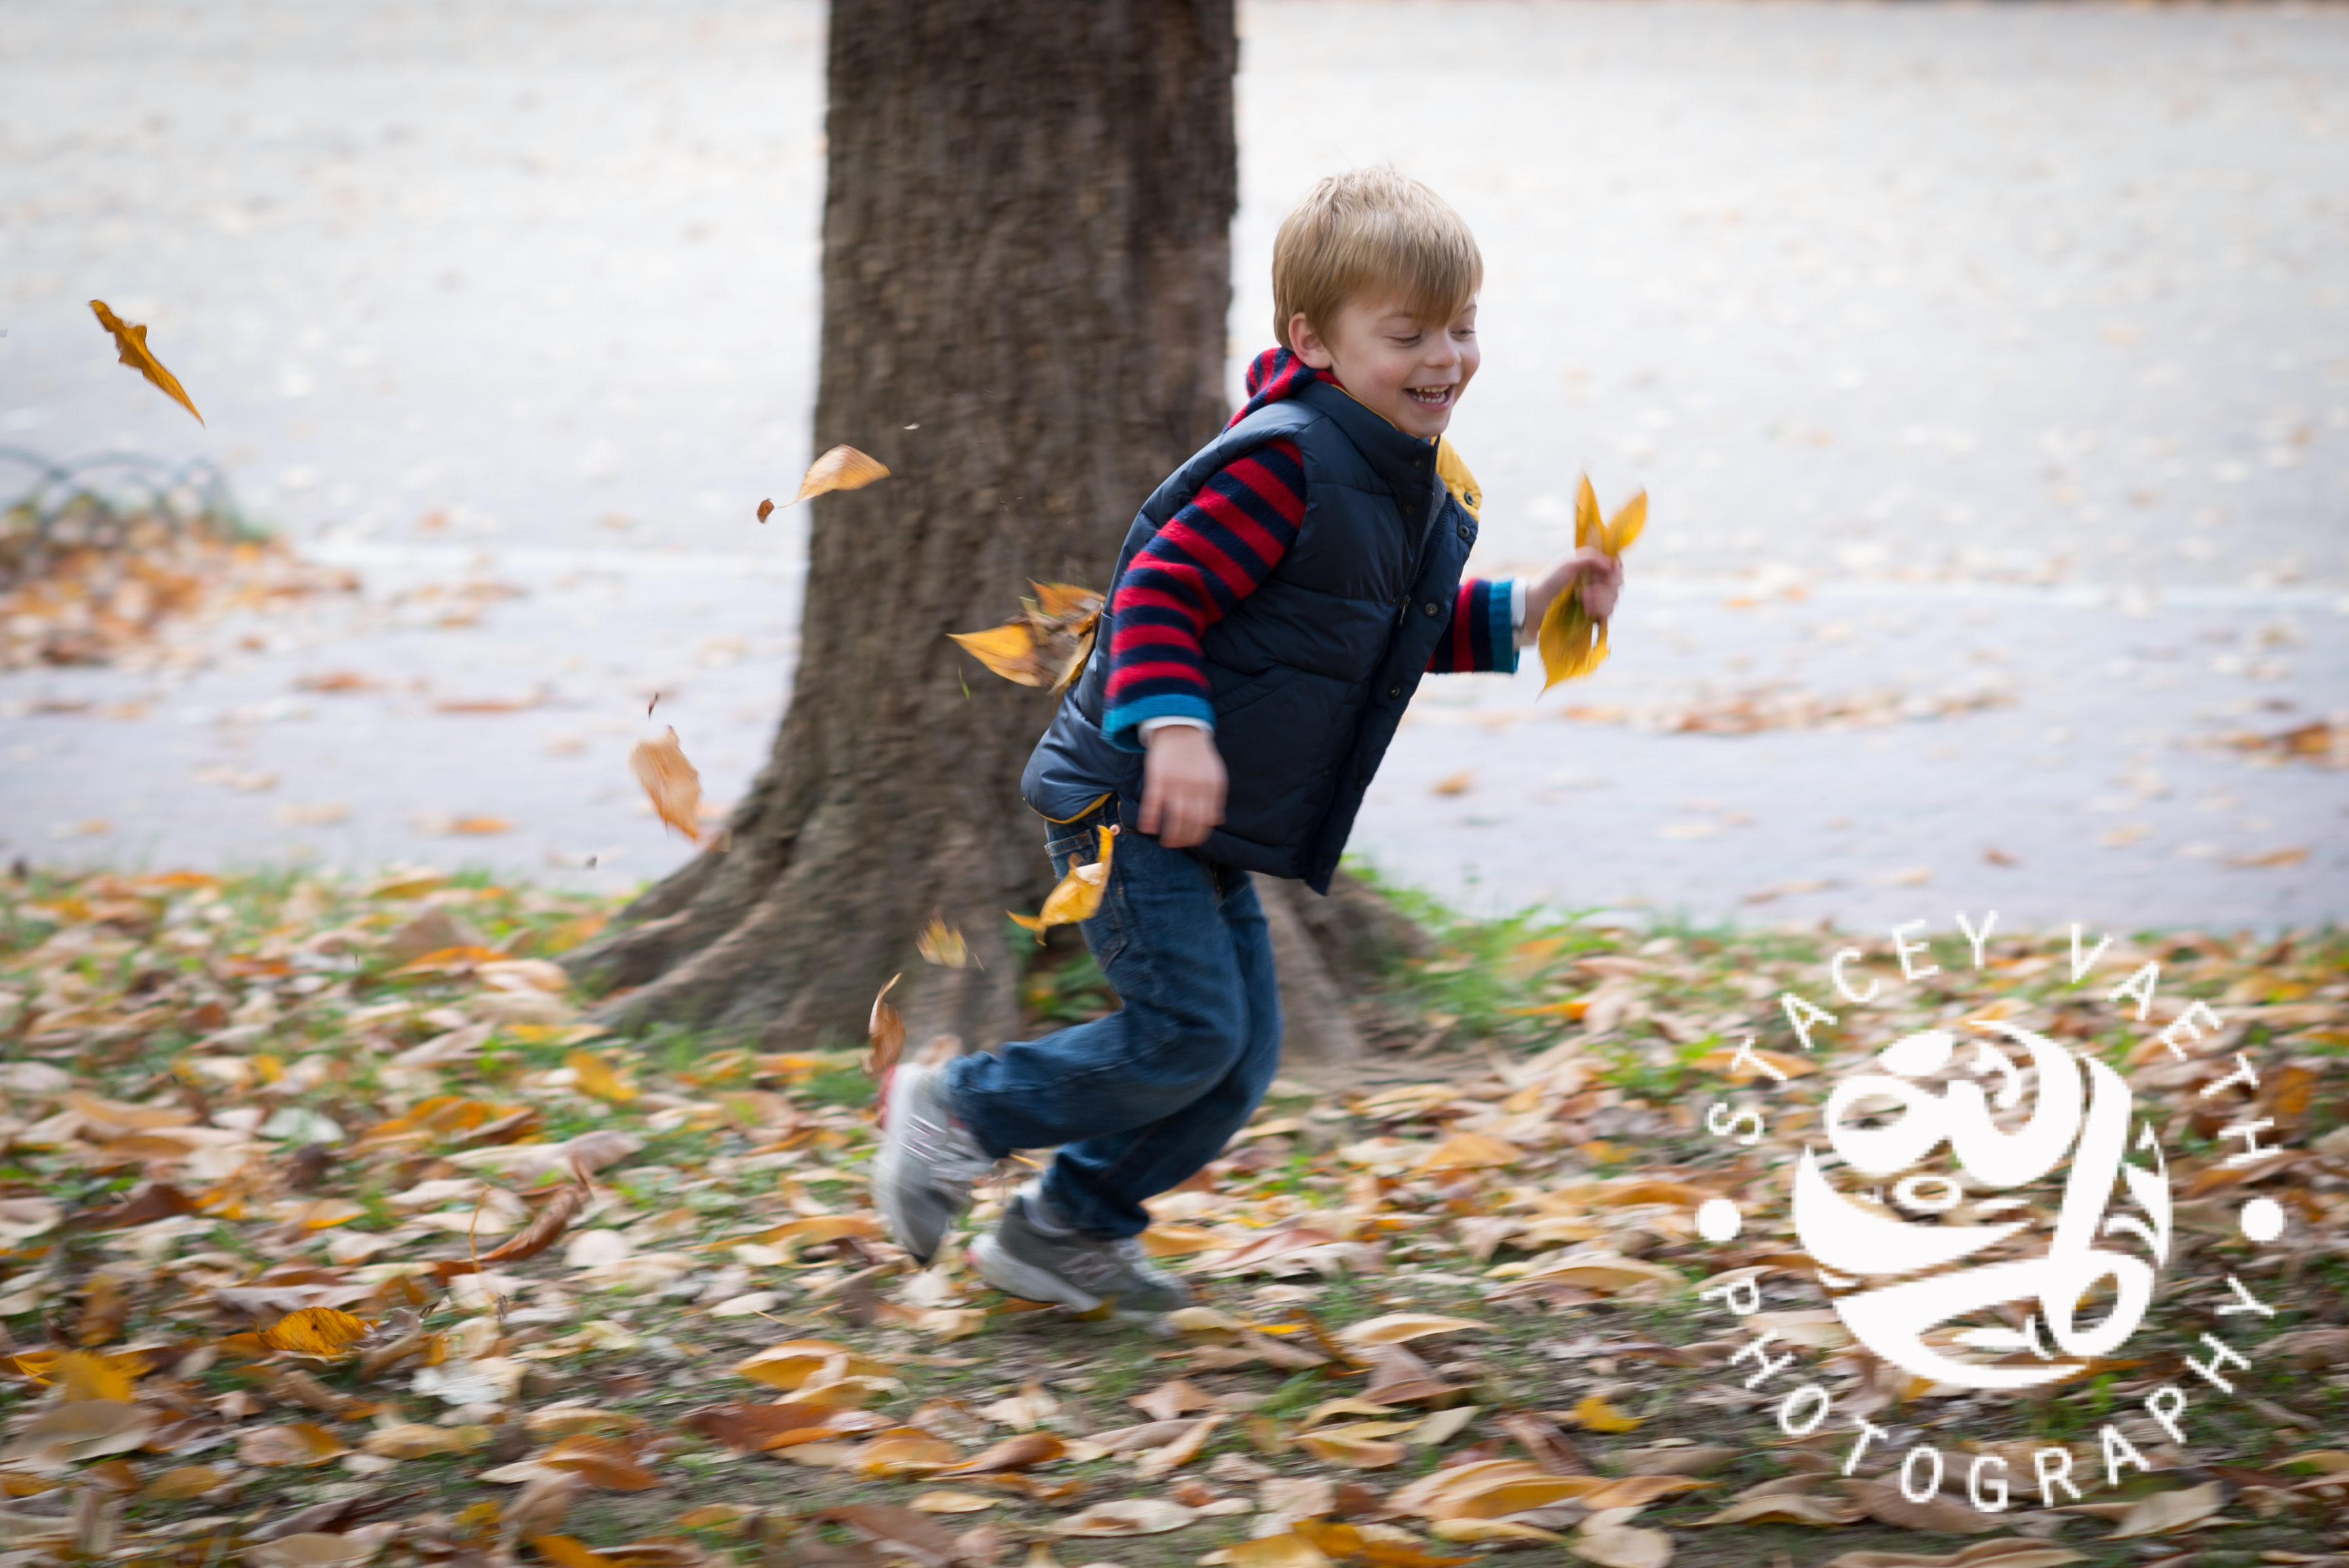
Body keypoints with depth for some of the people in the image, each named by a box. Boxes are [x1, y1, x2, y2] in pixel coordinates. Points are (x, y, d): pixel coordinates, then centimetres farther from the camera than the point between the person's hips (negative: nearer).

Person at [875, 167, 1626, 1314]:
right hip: (1128, 803, -9)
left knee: (1240, 1059, 7)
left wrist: (1522, 611, 12)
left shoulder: (1424, 489, 10)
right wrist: (1173, 726, -34)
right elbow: (1160, 591, -23)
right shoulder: (1285, 464, -20)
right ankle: (953, 1108, 3)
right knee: (1187, 1031, -15)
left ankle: (1066, 1232, 21)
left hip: (1215, 832, 9)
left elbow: (1409, 629, 24)